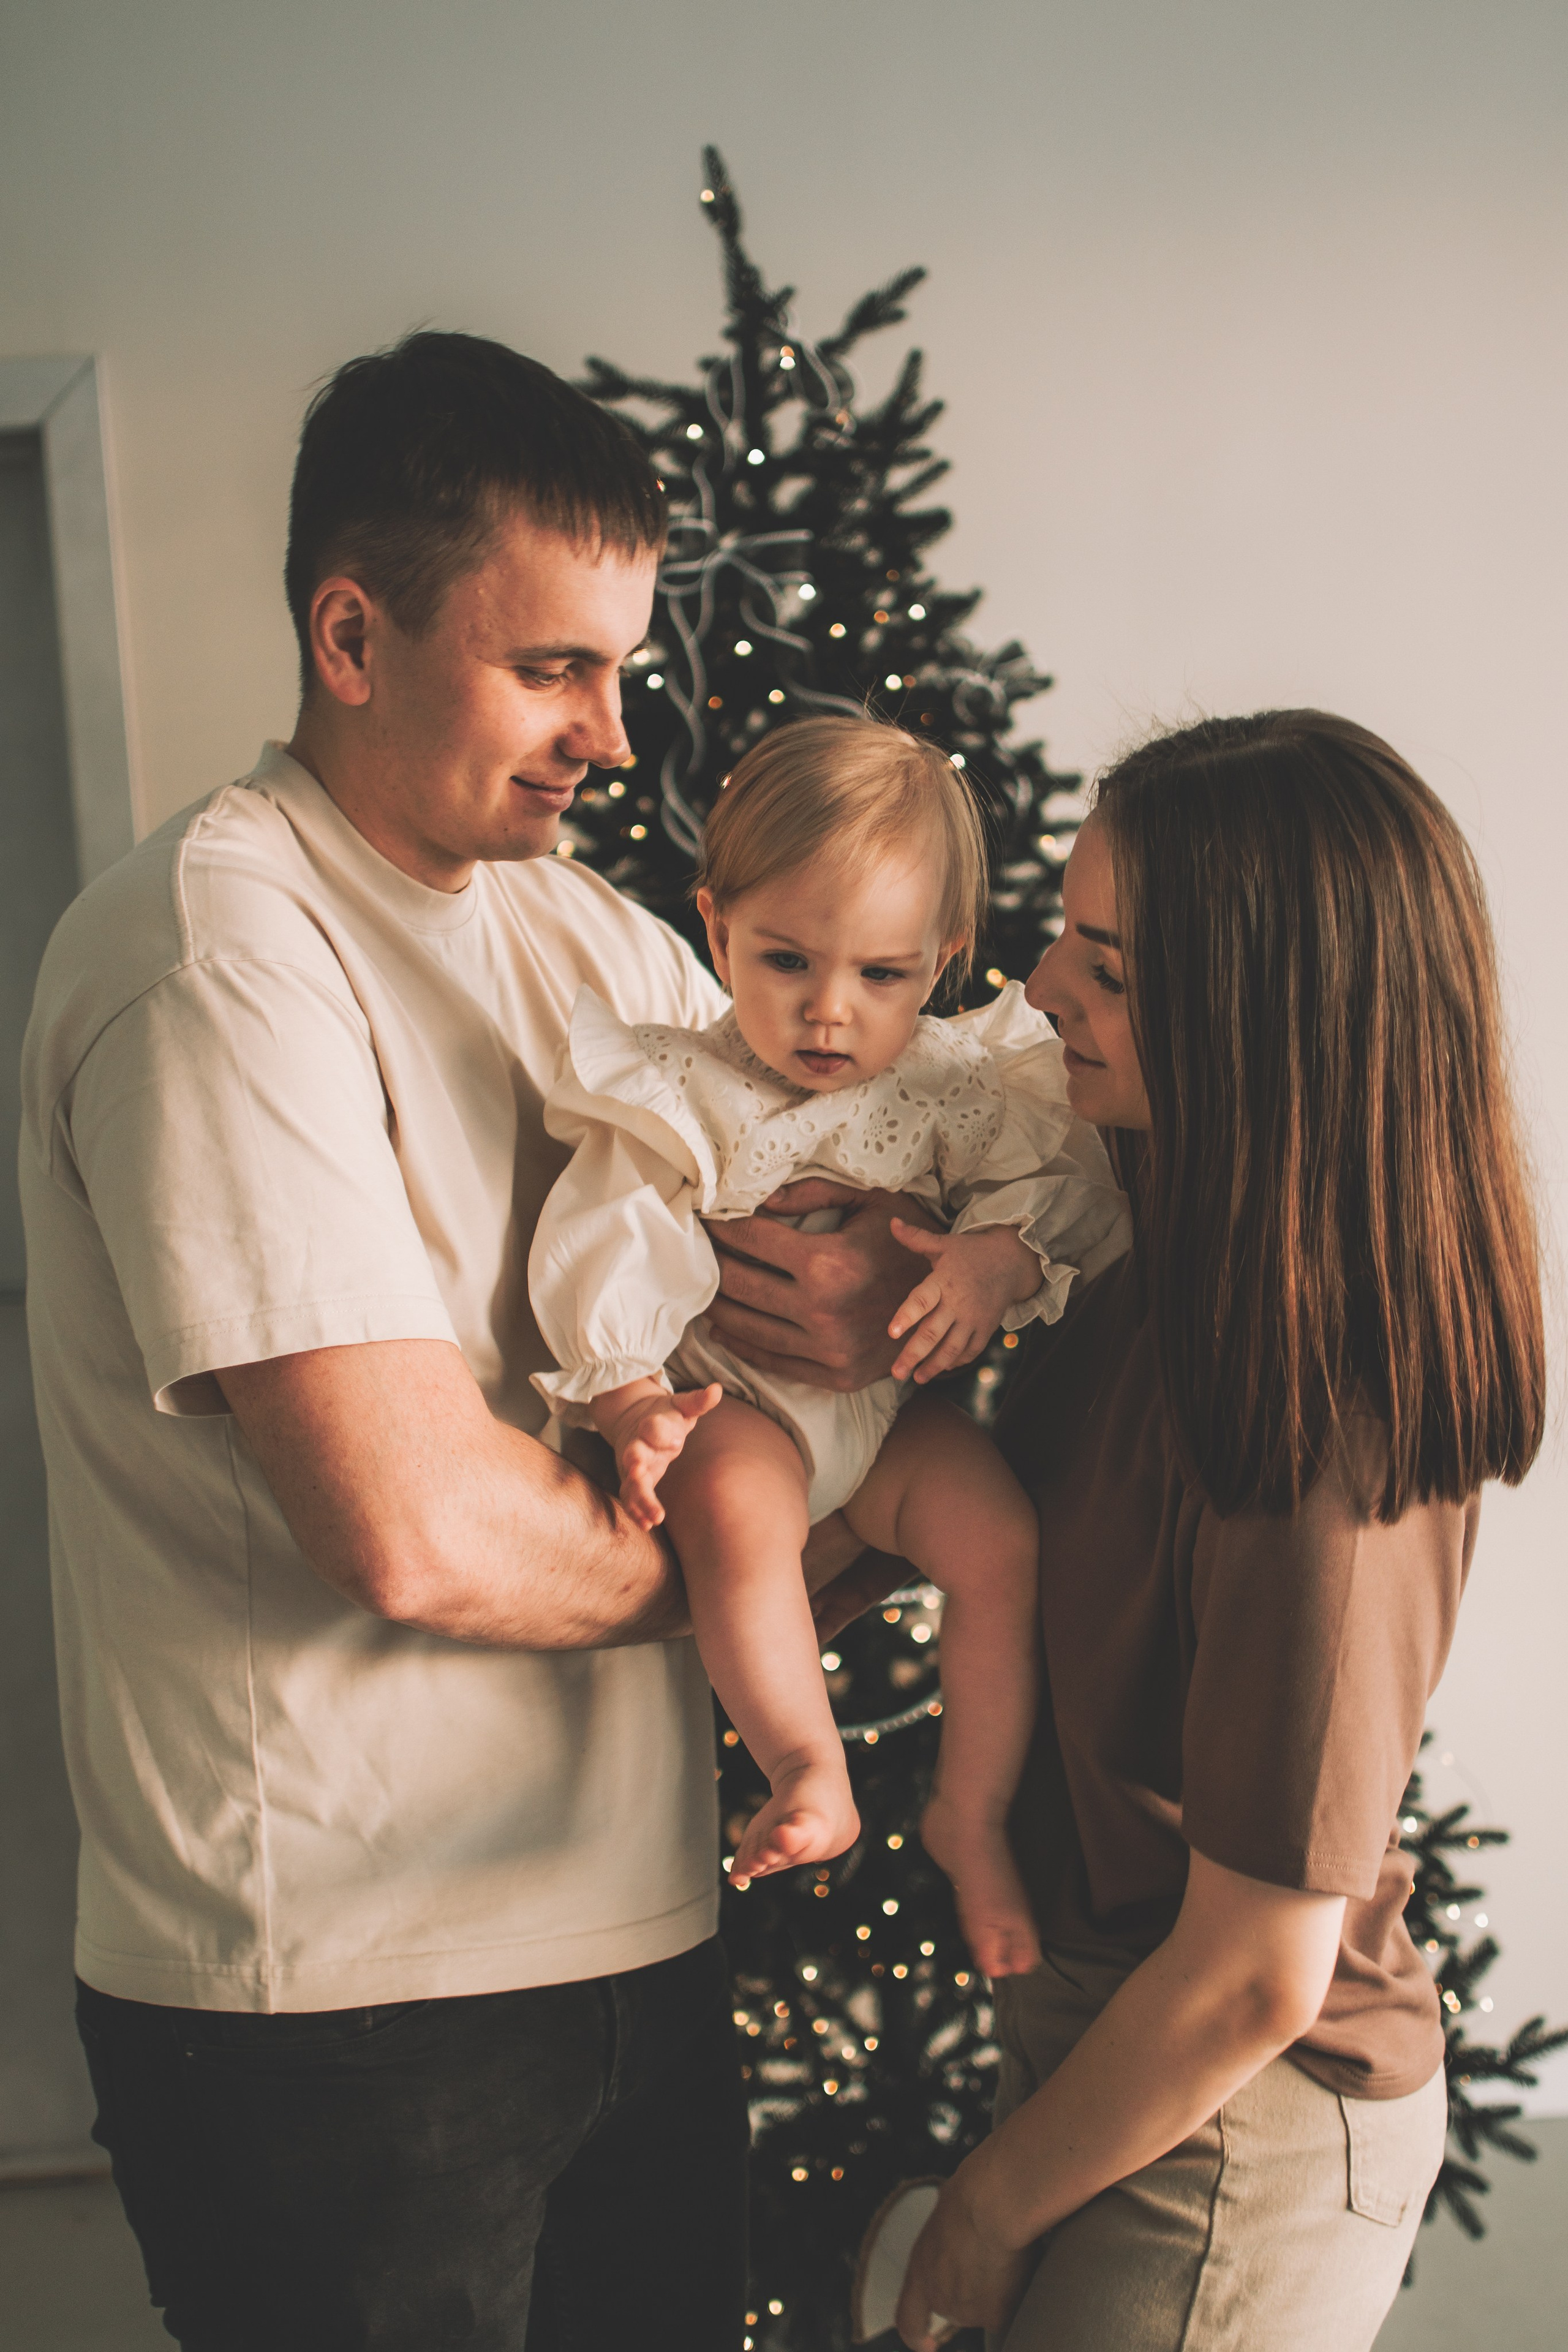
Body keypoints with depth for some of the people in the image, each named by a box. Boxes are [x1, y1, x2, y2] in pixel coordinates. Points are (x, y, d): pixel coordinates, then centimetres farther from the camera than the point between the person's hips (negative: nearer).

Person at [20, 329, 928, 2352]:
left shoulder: (587, 931, 9)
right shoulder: (217, 951, -19)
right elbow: (417, 1530, -27)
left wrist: (901, 1279, -11)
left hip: (632, 1923, 8)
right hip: (332, 2002, -7)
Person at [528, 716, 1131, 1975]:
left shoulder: (956, 1085, -4)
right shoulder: (678, 1096, -11)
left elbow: (1065, 1179, -2)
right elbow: (607, 1252, -13)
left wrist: (1001, 1256, -22)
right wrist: (629, 1400, -24)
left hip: (892, 1400, 3)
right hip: (738, 1403, -3)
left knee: (1002, 1539, -16)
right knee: (736, 1508, -34)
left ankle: (973, 1814, 0)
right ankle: (809, 1770, -24)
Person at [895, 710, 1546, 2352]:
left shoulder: (1318, 1425, -30)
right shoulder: (1176, 1256, -5)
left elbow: (1261, 1980, -23)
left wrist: (993, 2210, -9)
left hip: (1233, 2152, -8)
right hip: (1101, 2026, 8)